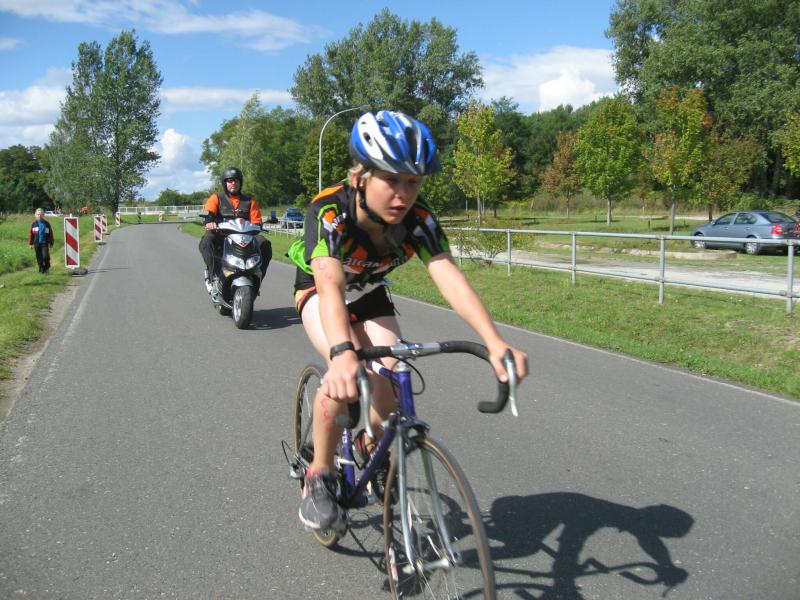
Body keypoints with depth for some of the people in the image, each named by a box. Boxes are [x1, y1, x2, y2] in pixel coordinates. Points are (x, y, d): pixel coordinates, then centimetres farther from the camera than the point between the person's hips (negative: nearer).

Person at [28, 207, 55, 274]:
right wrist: (30, 243, 4)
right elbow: (31, 234, 7)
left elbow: (50, 233, 10)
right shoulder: (34, 224, 5)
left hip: (45, 243, -1)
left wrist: (51, 243, 9)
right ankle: (41, 269, 16)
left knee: (45, 256, -11)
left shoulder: (46, 223, 5)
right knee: (39, 258, 5)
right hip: (37, 243, 1)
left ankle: (47, 267, 12)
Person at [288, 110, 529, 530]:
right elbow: (331, 286, -50)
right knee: (344, 375, -32)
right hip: (317, 287, -3)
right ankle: (320, 476, -8)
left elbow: (449, 277, -40)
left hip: (369, 293, 4)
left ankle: (369, 444, 23)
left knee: (390, 388, -15)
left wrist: (495, 342, -54)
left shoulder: (418, 219, -28)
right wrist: (343, 353, -69)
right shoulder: (329, 212, -37)